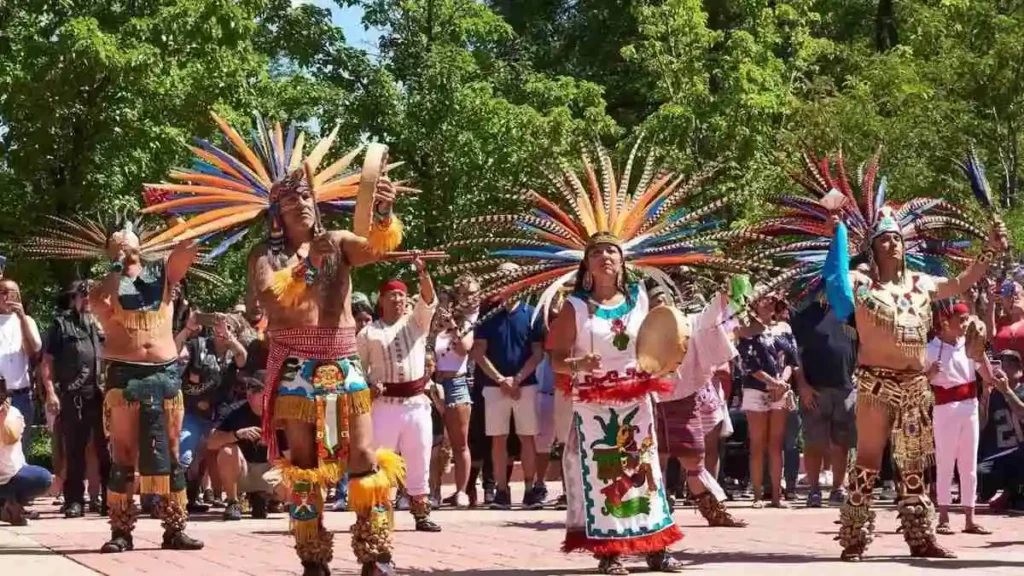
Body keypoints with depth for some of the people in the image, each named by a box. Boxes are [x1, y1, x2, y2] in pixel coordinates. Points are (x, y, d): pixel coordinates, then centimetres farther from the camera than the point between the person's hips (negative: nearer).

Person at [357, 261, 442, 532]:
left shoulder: (416, 322, 10)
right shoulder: (369, 332, 7)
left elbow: (429, 300, -6)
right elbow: (358, 367, 7)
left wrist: (423, 273, -21)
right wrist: (367, 386, -12)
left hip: (417, 403, 2)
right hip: (384, 405, -2)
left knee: (418, 462, 6)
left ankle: (421, 515, 12)